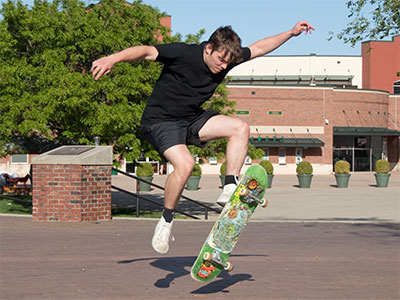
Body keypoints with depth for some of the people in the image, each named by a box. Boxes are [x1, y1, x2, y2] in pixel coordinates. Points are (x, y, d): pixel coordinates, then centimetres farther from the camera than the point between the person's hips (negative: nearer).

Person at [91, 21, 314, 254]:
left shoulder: (227, 59, -3)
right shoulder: (183, 54, -23)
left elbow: (259, 48, 11)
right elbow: (146, 51, -33)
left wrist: (292, 33, 10)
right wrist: (112, 59, -47)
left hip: (191, 119, 7)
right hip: (160, 121, -7)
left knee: (241, 128, -10)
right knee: (185, 164, -30)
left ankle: (230, 189, -9)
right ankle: (166, 221, -10)